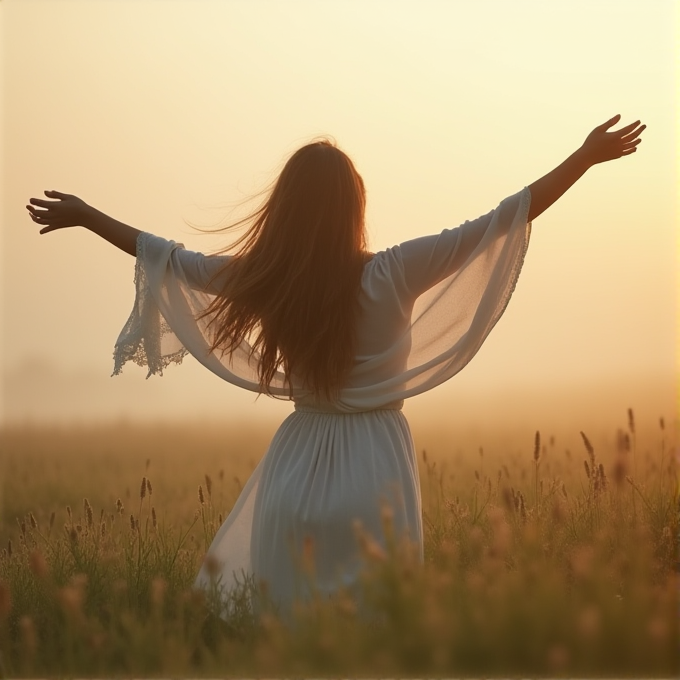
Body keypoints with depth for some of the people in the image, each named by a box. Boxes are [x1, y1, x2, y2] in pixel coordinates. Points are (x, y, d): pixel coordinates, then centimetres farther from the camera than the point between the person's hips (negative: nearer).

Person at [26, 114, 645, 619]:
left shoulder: (263, 280, -4)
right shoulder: (392, 274, -11)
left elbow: (167, 256, 9)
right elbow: (498, 222, -11)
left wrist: (86, 216, 23)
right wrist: (586, 157, -6)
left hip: (298, 467, 3)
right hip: (374, 466, -2)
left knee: (285, 622, 13)